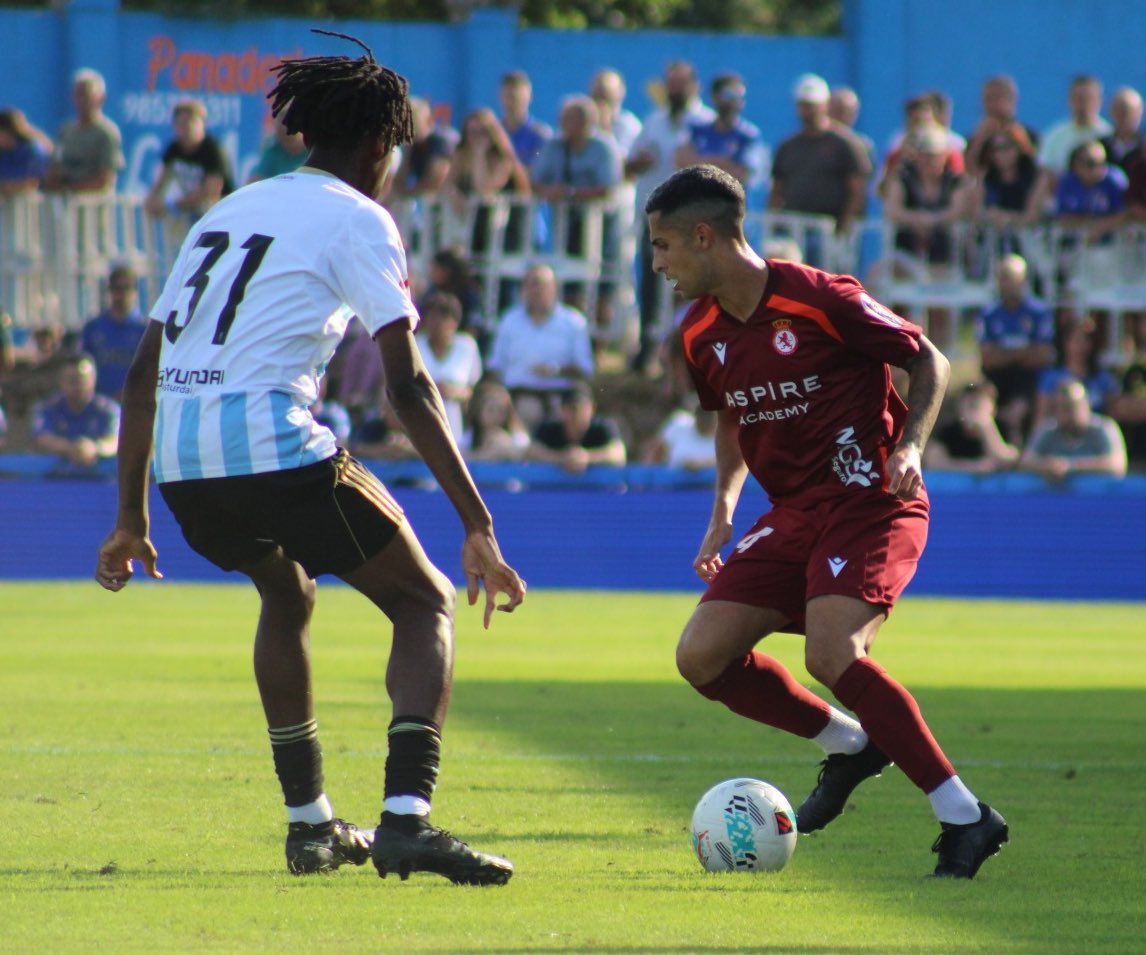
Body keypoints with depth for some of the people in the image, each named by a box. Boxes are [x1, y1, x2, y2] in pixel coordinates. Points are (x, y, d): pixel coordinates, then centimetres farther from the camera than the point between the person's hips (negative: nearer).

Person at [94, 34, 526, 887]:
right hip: (275, 450, -7)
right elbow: (408, 387, -6)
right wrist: (478, 525, -7)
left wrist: (132, 516, 28)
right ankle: (406, 817, -14)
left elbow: (143, 374, 22)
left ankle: (310, 825, 31)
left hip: (180, 464, 7)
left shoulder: (227, 212, 23)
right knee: (426, 603, 7)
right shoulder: (356, 219, 3)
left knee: (286, 598, 33)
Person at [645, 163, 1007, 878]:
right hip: (794, 515, 8)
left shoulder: (821, 299, -17)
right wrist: (724, 512, 12)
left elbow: (929, 362, -6)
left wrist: (910, 447, -20)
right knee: (702, 657, -3)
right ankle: (849, 744, 18)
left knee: (832, 654, -28)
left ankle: (966, 817, -19)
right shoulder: (702, 335, 5)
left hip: (870, 503, -8)